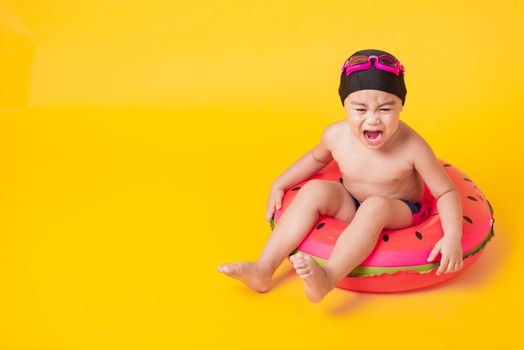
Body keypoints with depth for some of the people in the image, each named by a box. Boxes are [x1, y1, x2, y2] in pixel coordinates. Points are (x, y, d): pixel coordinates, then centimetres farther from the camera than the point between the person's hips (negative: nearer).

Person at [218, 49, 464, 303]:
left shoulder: (411, 146, -26)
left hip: (398, 212, -4)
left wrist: (452, 236, -33)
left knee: (375, 206, -36)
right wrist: (279, 184, 9)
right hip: (351, 205, 4)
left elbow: (446, 192, -18)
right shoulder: (336, 135, -14)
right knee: (315, 190, -22)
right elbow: (317, 157, 11)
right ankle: (264, 269, -26)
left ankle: (328, 277, -47)